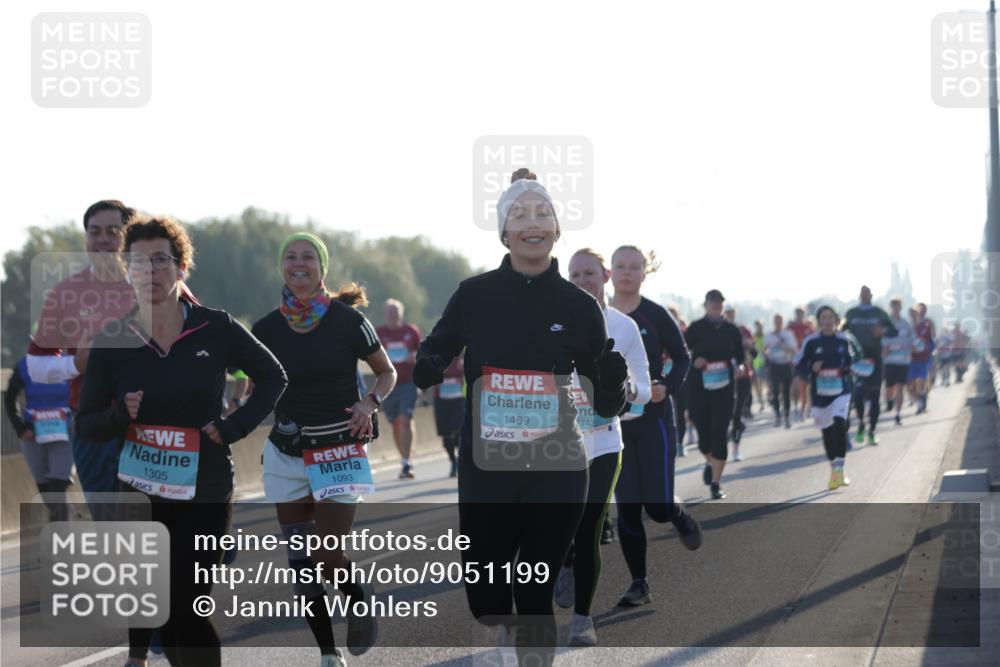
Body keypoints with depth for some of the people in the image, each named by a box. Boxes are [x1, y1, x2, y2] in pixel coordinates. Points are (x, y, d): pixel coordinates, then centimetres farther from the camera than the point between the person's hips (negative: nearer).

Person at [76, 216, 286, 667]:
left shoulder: (216, 329, -5)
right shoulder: (112, 342, -3)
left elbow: (272, 377, 10)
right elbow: (85, 426, -1)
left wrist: (235, 427, -2)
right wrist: (121, 415, -22)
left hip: (205, 493, -1)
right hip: (137, 493, 2)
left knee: (184, 611, -5)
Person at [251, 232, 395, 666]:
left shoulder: (348, 321, -6)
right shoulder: (267, 329, 1)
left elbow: (387, 373, 6)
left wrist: (370, 402, -13)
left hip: (340, 454, -3)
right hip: (285, 455, 3)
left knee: (328, 555, -12)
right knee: (301, 564, 2)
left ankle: (362, 600, 21)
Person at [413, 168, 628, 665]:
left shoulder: (579, 306, -2)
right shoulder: (474, 295, -3)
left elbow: (605, 405, 3)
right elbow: (433, 355, 11)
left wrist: (614, 380, -20)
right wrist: (428, 368, -12)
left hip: (555, 472, -1)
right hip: (485, 469, 1)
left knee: (534, 595, 0)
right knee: (484, 599, 4)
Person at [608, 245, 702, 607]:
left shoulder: (656, 316, -5)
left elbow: (682, 358, 3)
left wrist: (668, 387, -14)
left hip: (654, 420, -2)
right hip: (613, 423, 2)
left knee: (657, 506, -4)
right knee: (626, 507, 1)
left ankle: (681, 517, 33)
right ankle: (638, 584, 10)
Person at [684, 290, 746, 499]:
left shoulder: (731, 330, 6)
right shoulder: (696, 329, -1)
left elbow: (740, 355, 14)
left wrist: (740, 367, -6)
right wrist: (694, 362, -20)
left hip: (724, 389, 0)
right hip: (699, 389, 0)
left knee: (720, 434, -8)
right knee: (704, 433, 6)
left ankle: (716, 483, -3)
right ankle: (709, 462, 42)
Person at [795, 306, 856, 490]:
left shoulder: (843, 340, 4)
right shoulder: (811, 342, -2)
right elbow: (799, 366, 2)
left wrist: (847, 369, -1)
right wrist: (812, 368, -17)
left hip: (841, 391, 0)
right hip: (820, 393, 0)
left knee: (839, 424, -21)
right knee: (827, 432, 8)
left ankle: (839, 469, -18)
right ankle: (834, 472, 26)